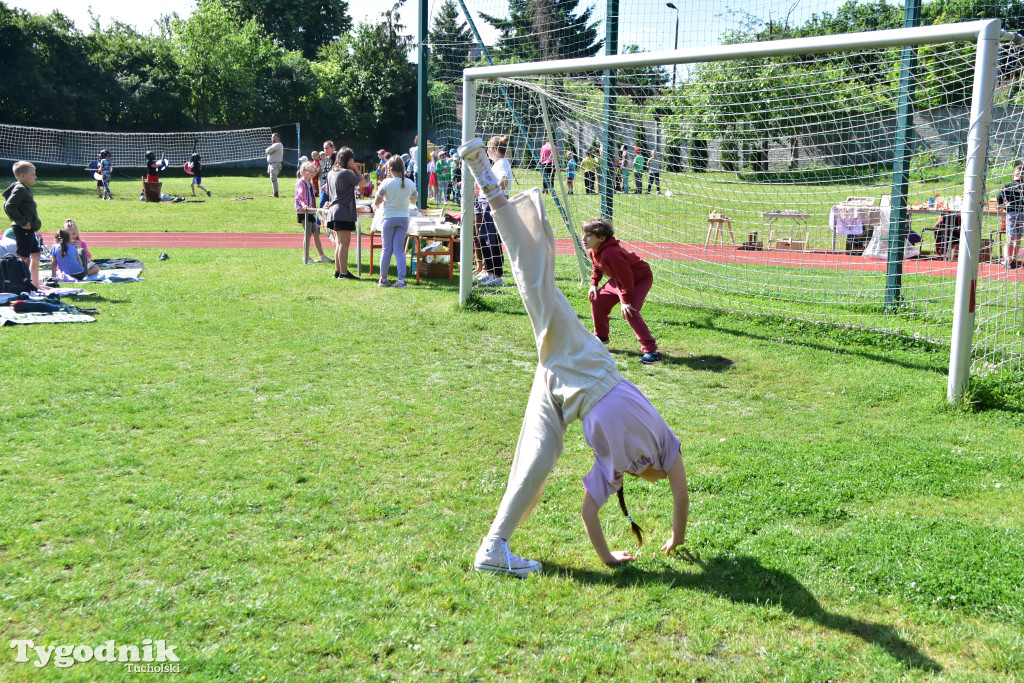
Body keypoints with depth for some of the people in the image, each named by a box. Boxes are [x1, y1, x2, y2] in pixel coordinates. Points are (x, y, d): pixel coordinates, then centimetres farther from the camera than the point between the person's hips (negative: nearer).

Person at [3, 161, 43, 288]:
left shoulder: (25, 189, 15)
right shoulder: (20, 189, -14)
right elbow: (9, 206, -24)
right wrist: (23, 222, -20)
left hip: (29, 230, 10)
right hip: (23, 230, -10)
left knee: (35, 255, 15)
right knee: (23, 258, -6)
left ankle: (36, 284, 21)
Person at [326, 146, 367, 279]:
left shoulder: (331, 173, 12)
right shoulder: (346, 173, -14)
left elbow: (328, 191, 21)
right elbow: (362, 183, -9)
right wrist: (354, 168, -5)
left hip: (334, 210, 9)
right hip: (344, 213, -9)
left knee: (339, 243, 14)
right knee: (344, 243, -7)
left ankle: (337, 271, 17)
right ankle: (343, 273, -8)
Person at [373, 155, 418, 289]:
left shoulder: (386, 182, -11)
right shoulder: (410, 183, -1)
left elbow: (376, 203, -7)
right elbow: (414, 198, 18)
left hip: (388, 218, -3)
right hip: (403, 218, 3)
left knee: (386, 249, 6)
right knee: (399, 249, 3)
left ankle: (383, 279, 13)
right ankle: (401, 280, -6)